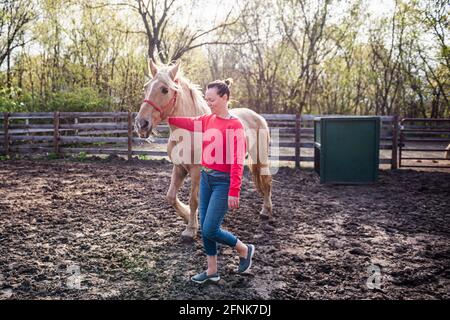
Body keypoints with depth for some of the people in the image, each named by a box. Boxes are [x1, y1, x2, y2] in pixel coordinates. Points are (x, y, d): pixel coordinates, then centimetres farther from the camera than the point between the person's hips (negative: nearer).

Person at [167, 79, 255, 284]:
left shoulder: (235, 125, -15)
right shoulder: (207, 120, 7)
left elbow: (237, 161, -18)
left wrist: (234, 192, -21)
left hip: (223, 182, -7)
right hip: (206, 178, 8)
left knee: (210, 230, -5)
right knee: (205, 228, 10)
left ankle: (244, 250, 19)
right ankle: (212, 271, 24)